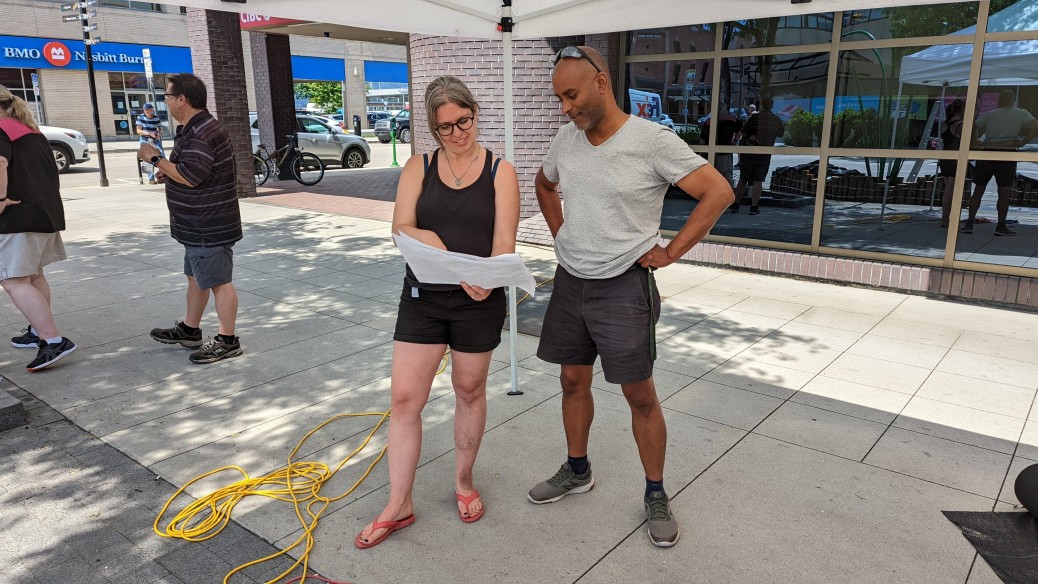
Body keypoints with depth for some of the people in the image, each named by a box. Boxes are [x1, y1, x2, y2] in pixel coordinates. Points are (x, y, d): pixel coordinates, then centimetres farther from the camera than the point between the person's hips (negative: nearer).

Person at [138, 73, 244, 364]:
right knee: (196, 277, 20)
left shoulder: (202, 133, -21)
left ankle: (227, 341, 5)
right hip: (199, 226, 11)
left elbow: (191, 176, -27)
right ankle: (189, 330, 34)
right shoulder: (193, 128, 15)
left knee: (218, 282, -4)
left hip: (209, 227, -11)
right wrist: (168, 171, 11)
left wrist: (156, 158, -15)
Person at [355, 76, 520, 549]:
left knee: (469, 391, 13)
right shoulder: (418, 168, 3)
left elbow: (504, 241, -9)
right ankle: (399, 505, 16)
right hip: (422, 297, 2)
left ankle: (464, 482, 35)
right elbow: (403, 228, -9)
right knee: (405, 397, 1)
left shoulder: (500, 172, -1)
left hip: (479, 302, -1)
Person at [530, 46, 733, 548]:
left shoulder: (651, 141, -15)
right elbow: (544, 185, 23)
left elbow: (719, 192, -14)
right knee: (572, 380, 15)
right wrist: (559, 235, 12)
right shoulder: (566, 138, 3)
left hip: (624, 286, -5)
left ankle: (656, 496, 20)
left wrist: (671, 252, -14)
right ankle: (576, 471, 35)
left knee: (639, 394, 3)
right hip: (570, 281, 6)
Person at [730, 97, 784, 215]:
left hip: (749, 153, -2)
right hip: (765, 155, 2)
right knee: (758, 181, 6)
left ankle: (735, 205, 13)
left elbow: (742, 132, -8)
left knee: (743, 180, 8)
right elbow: (780, 135, 17)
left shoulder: (755, 117, -11)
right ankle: (754, 207, 2)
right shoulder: (778, 120, 2)